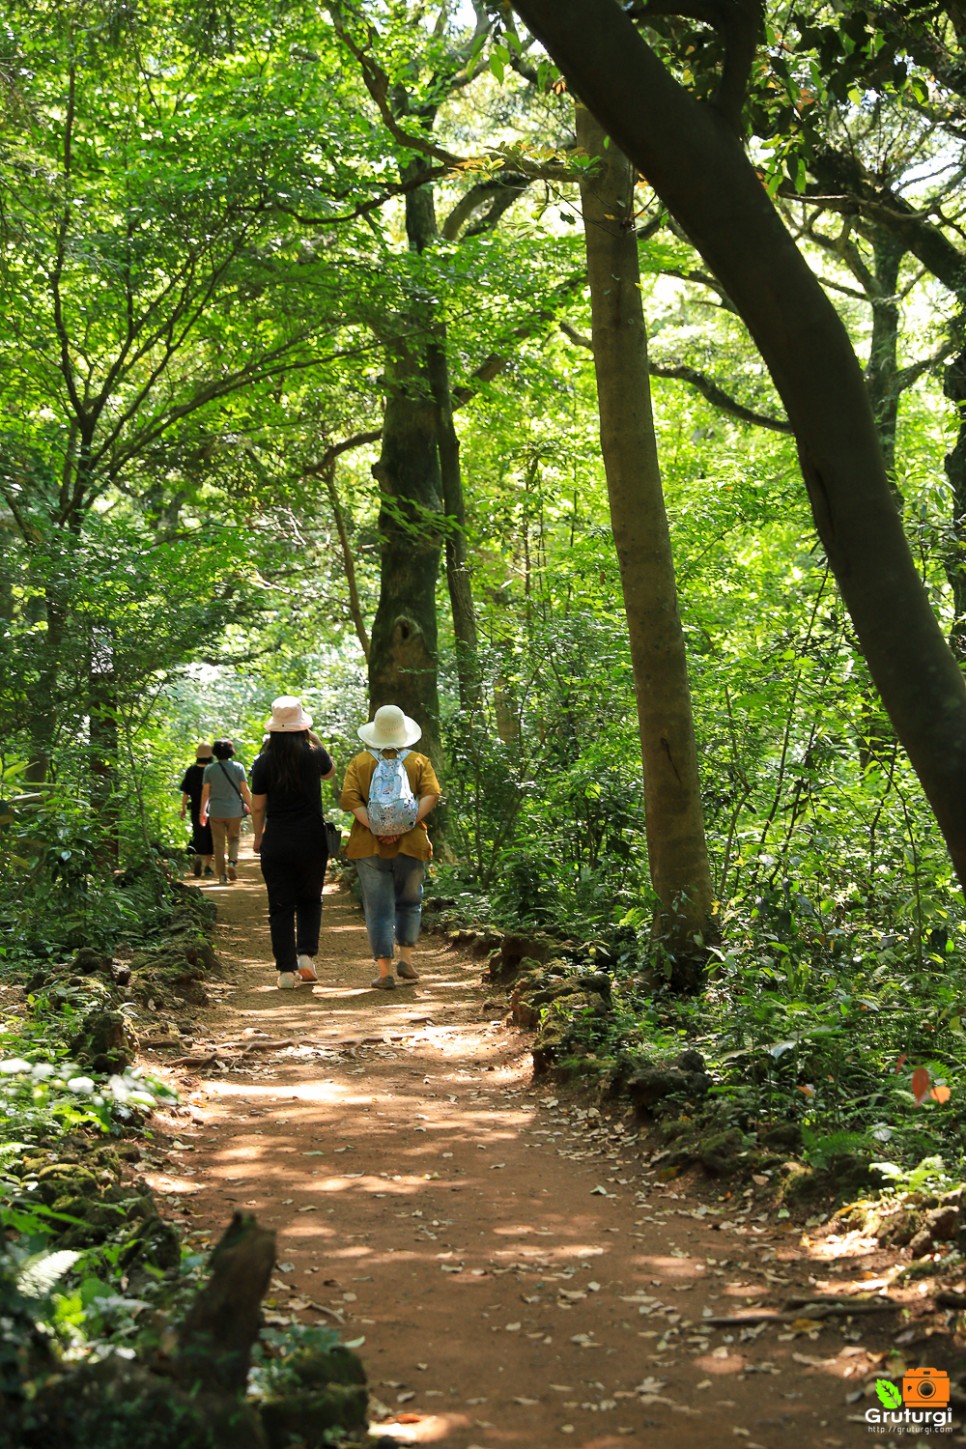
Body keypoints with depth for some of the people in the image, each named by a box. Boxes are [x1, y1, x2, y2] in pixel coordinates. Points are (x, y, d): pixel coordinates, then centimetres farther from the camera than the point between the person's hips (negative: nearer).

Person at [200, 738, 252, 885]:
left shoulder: (209, 769, -2)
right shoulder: (238, 767, -4)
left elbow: (205, 791, 0)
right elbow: (245, 790, -4)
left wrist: (202, 811, 8)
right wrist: (250, 806, 8)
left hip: (216, 812, 0)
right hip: (234, 811, 0)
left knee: (219, 843, 6)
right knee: (234, 839, 16)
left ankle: (222, 875, 4)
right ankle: (232, 861, -10)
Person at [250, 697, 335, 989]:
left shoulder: (264, 762, -5)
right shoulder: (314, 755, -6)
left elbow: (258, 807, 1)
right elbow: (330, 772, 17)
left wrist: (258, 838, 15)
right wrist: (316, 740, 14)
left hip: (276, 842, 0)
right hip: (312, 841, 0)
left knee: (280, 907, 6)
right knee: (310, 901, 18)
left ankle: (287, 970, 5)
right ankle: (307, 955, 3)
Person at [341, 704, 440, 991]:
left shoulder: (359, 763, 4)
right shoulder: (418, 761, 4)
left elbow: (349, 799, -10)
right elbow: (431, 794, -12)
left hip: (370, 846, 0)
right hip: (410, 844, 0)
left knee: (378, 909, 3)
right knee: (409, 902, 20)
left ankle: (384, 972, 1)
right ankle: (405, 958, 14)